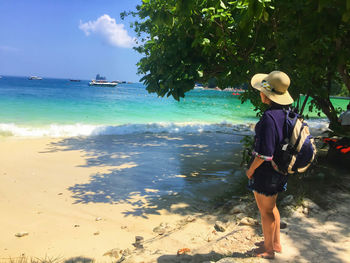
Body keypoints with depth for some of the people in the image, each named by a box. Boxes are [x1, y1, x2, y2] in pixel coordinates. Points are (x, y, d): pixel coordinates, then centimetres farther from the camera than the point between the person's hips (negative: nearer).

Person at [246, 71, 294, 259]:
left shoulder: (269, 117, -28)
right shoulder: (285, 113, 0)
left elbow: (264, 153, -27)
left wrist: (250, 170, -11)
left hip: (266, 171, -9)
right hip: (278, 170, 9)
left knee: (265, 212, 10)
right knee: (271, 207, 25)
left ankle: (268, 250, 29)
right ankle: (276, 243, 42)